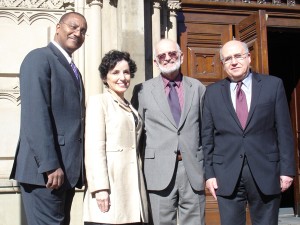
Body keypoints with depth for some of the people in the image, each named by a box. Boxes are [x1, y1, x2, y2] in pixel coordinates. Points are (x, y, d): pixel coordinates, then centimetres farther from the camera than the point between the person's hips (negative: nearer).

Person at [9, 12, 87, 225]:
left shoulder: (73, 70, 22)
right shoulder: (39, 58, -5)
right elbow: (35, 116, -16)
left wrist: (73, 168, 12)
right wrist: (50, 165, -22)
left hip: (69, 170, 9)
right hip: (46, 170, -9)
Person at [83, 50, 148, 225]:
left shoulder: (131, 107, 21)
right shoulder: (98, 102, 1)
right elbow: (94, 148, -9)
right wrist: (100, 187, -17)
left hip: (133, 183, 6)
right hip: (110, 182, -6)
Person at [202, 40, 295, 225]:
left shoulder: (273, 85, 3)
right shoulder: (213, 92, 7)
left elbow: (284, 131, 1)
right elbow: (207, 136, 7)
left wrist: (287, 169, -3)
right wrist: (209, 173, 2)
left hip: (266, 173, 0)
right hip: (227, 175, 1)